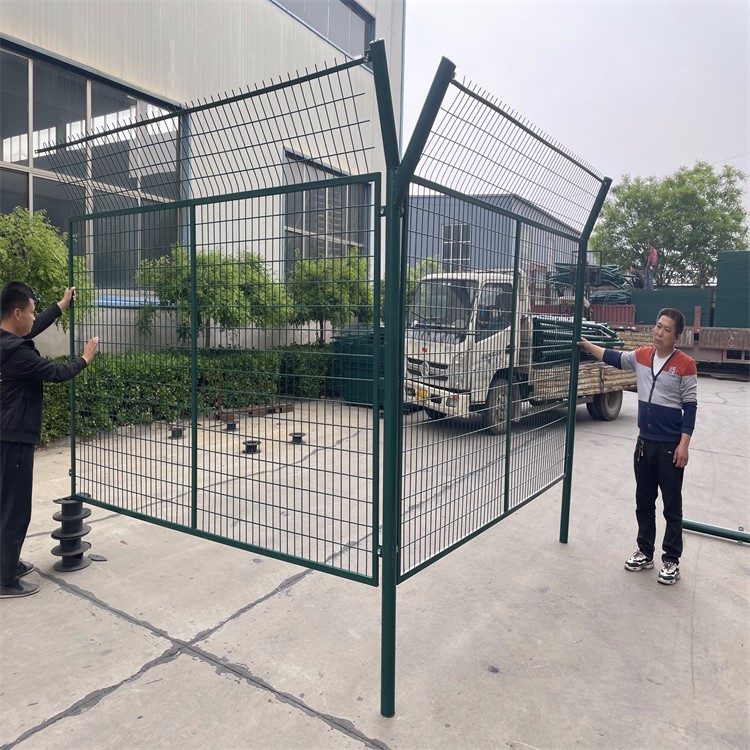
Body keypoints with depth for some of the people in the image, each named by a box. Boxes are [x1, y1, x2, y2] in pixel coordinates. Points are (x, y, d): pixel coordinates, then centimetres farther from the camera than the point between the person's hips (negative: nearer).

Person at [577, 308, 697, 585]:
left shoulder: (685, 364, -12)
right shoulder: (641, 355, 2)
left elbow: (690, 406, -10)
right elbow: (614, 358, 18)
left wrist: (684, 444, -13)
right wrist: (588, 346, 6)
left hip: (670, 447, -5)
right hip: (645, 442, 5)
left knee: (671, 506, 7)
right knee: (644, 502, 14)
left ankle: (671, 560, 20)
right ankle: (645, 552, 28)